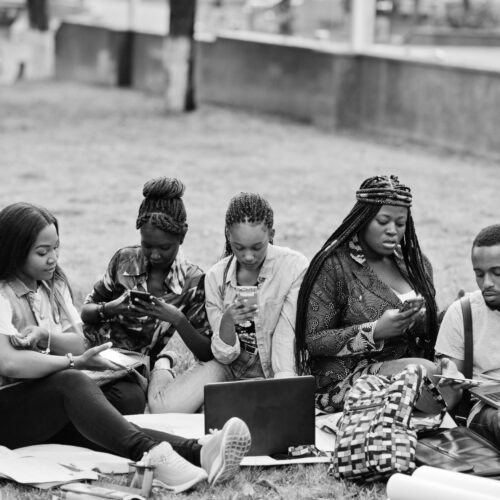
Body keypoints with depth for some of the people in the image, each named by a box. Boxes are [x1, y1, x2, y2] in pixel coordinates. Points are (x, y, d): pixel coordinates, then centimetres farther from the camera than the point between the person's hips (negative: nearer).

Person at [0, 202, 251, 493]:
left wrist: (45, 335, -15)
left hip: (55, 410, 6)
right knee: (73, 383, -36)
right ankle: (151, 454, -59)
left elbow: (78, 343, 7)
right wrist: (73, 362, -18)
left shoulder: (54, 285, 16)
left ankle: (199, 453, -55)